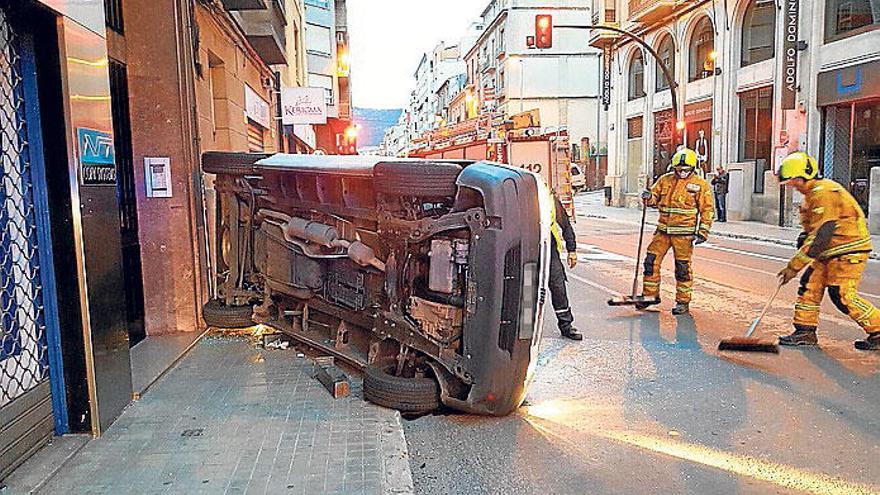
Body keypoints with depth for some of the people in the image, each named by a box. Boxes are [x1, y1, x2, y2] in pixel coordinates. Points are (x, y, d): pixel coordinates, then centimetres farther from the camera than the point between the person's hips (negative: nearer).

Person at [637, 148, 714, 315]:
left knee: (683, 267, 0)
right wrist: (649, 197, -12)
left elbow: (707, 209, 1)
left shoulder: (700, 185, 0)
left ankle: (683, 301, 12)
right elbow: (655, 197, 13)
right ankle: (650, 295, 16)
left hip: (684, 233, -4)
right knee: (651, 260, 2)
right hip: (663, 231, 4)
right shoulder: (665, 180, 9)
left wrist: (703, 231, -7)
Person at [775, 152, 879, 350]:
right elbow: (812, 229, 25)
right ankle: (805, 331, 9)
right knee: (810, 283, 4)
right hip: (831, 252, 10)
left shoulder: (823, 192, -21)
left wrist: (794, 266, -24)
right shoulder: (812, 194, 13)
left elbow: (821, 236, -26)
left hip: (849, 250, -10)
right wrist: (804, 237, 1)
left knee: (842, 295, -12)